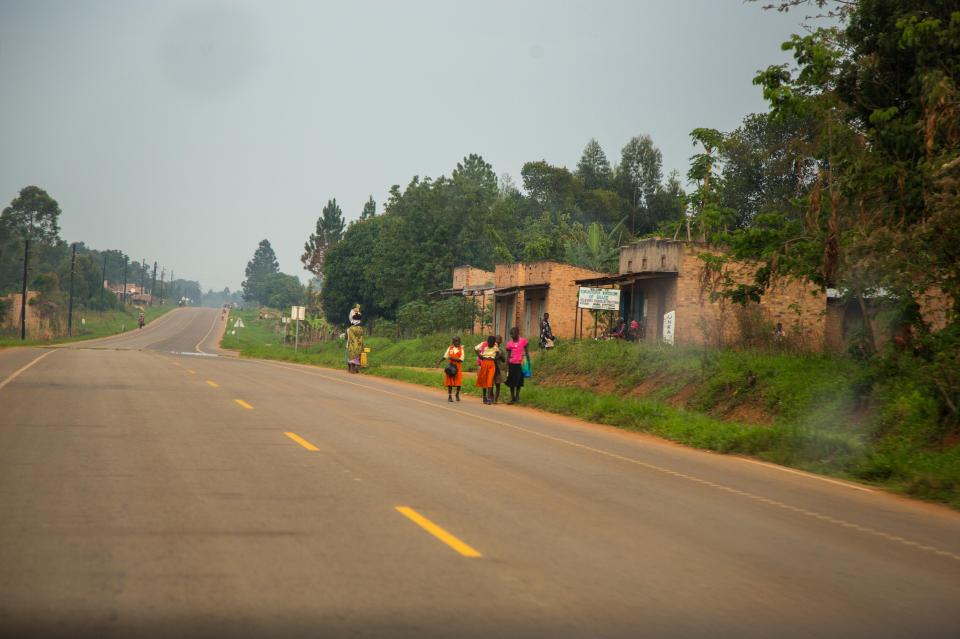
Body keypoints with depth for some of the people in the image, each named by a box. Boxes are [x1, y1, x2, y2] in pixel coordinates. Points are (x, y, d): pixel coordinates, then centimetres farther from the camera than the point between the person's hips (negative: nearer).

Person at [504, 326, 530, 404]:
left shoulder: (523, 340, -1)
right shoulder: (509, 343, 3)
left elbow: (526, 352, 5)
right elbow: (508, 356, 7)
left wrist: (528, 362, 3)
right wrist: (507, 367, 4)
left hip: (520, 363, -1)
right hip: (512, 364, 1)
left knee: (519, 381, 4)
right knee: (512, 382, 3)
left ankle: (517, 396, 18)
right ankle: (512, 398, 11)